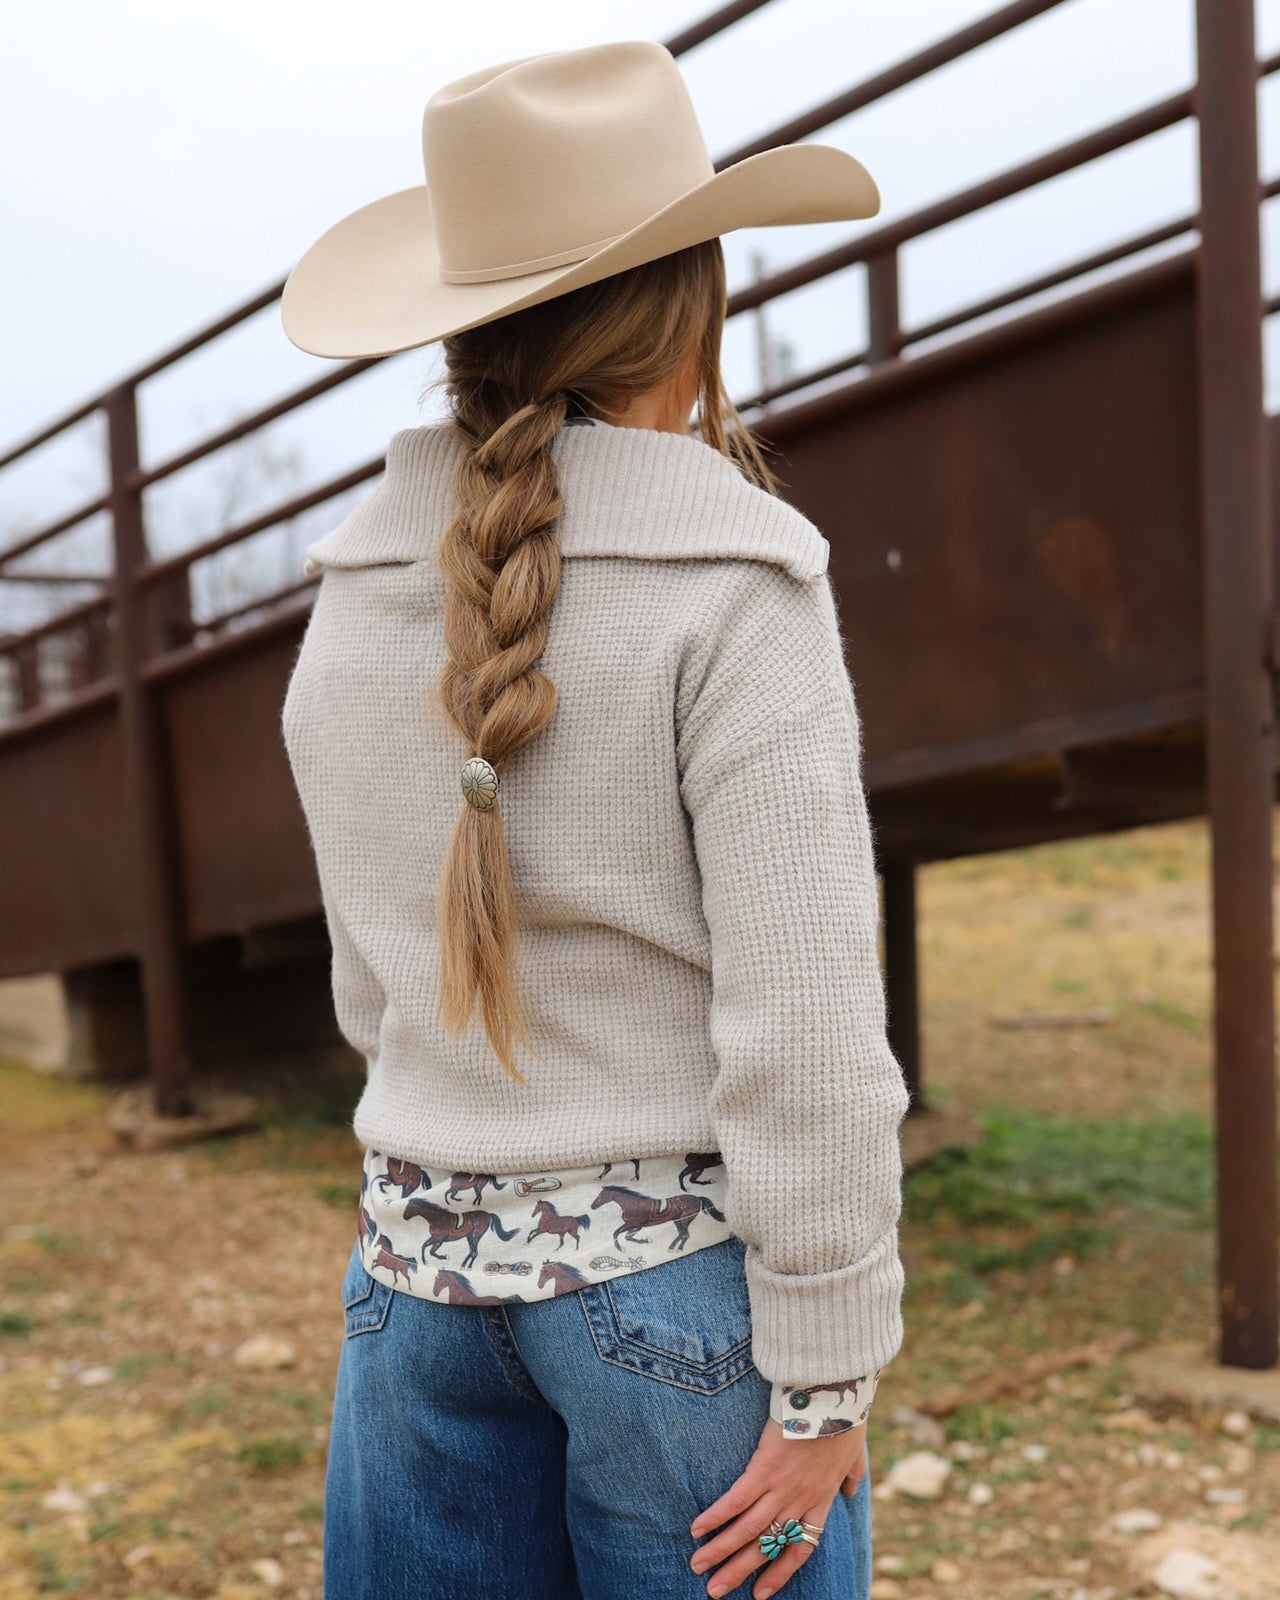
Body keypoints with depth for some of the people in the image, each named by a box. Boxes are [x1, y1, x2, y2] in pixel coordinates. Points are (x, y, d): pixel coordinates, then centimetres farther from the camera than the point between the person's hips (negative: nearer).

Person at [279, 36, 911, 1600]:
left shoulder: (353, 594, 3)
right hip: (681, 1277, -5)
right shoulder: (733, 584, -15)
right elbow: (801, 1023, -17)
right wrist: (825, 1380, -9)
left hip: (416, 1261, 5)